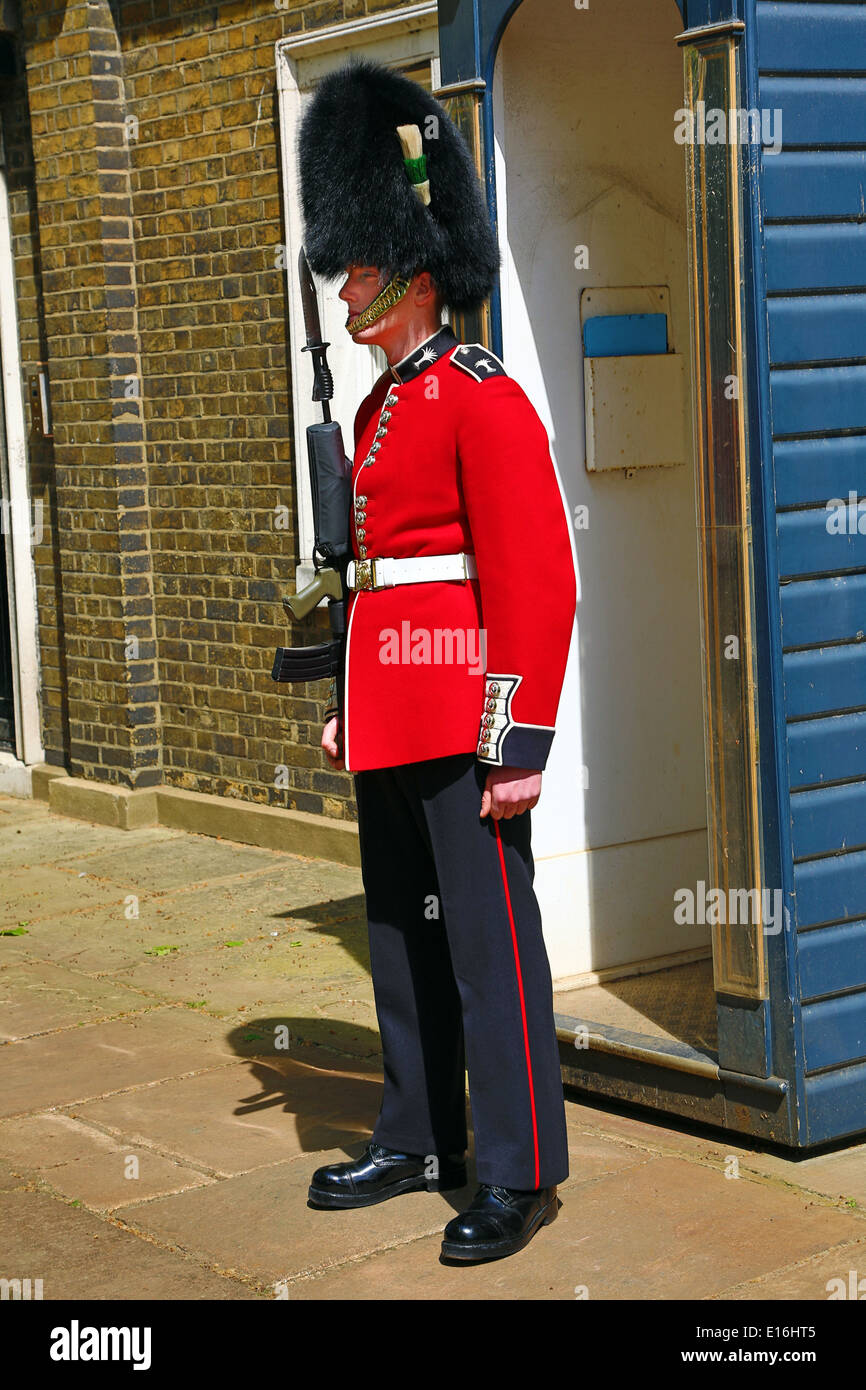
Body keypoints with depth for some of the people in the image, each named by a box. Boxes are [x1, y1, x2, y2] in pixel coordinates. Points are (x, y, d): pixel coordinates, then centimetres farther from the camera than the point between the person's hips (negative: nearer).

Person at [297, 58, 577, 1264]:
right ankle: (419, 1140, 27)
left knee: (488, 938, -4)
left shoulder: (483, 400, -12)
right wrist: (352, 707, 22)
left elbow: (537, 583, -17)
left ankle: (521, 1173, 5)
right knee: (401, 931, 15)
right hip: (390, 725, 9)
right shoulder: (378, 412, 16)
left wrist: (520, 742, -20)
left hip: (463, 719, -9)